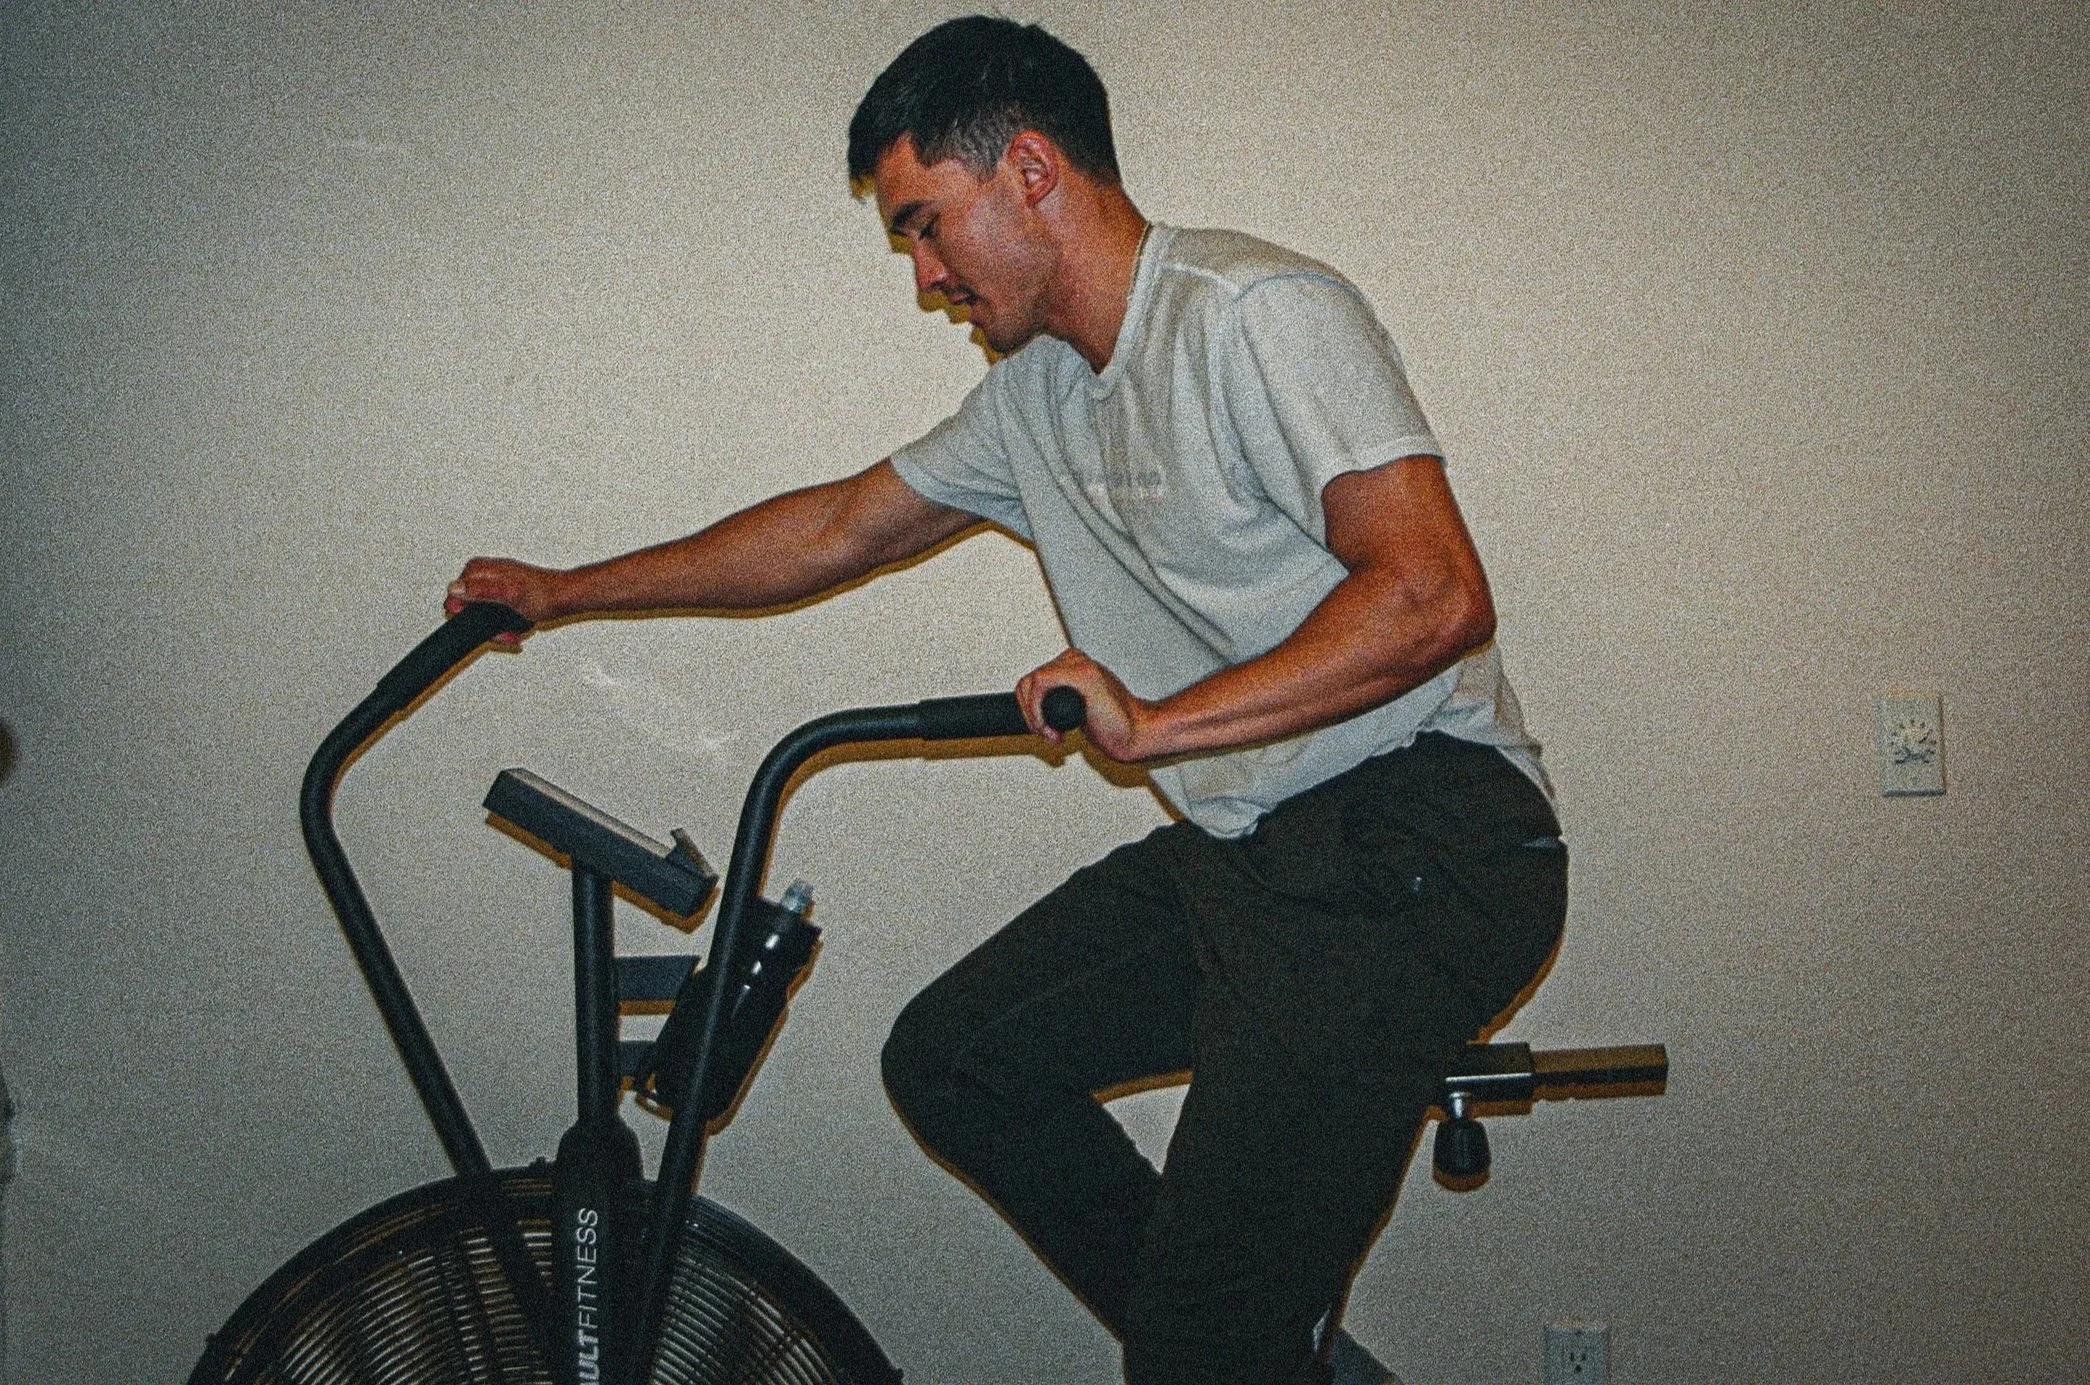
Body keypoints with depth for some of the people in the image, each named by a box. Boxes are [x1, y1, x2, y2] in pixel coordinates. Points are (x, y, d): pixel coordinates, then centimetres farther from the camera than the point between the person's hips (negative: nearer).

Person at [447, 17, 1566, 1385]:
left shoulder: (1257, 314, -14)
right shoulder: (1037, 391, 14)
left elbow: (1433, 594, -24)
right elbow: (843, 525, 25)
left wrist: (1155, 724, -25)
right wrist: (565, 590, 29)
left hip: (1412, 840, -9)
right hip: (1241, 850, 9)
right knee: (953, 1057, 10)